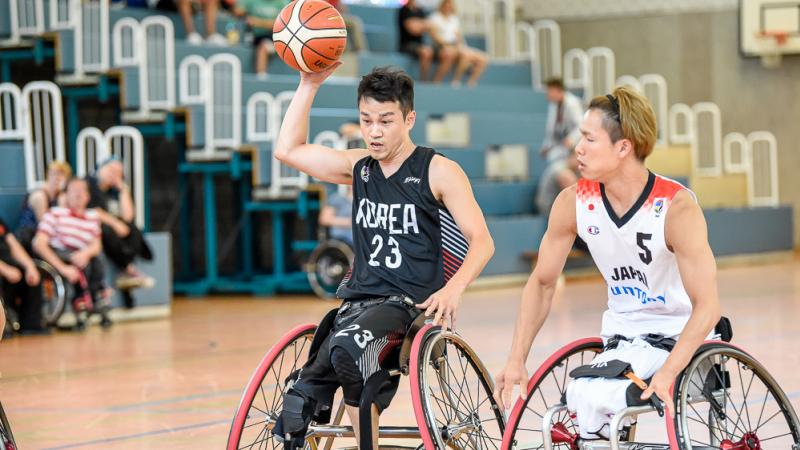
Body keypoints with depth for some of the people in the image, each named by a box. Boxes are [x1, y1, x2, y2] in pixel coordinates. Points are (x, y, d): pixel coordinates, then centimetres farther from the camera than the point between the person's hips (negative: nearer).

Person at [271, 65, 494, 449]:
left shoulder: (438, 172, -2)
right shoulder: (360, 167, 13)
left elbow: (482, 241, -6)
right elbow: (288, 150, 14)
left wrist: (453, 288, -24)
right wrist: (309, 84, 8)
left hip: (410, 304, -5)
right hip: (359, 299, 5)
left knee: (346, 348, -37)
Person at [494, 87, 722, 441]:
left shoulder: (676, 207, -23)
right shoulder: (573, 203, -9)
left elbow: (707, 305, -25)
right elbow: (541, 283, 4)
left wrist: (666, 374, -36)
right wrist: (516, 361, -2)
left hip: (681, 336, -5)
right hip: (621, 340, 5)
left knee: (592, 400, -26)